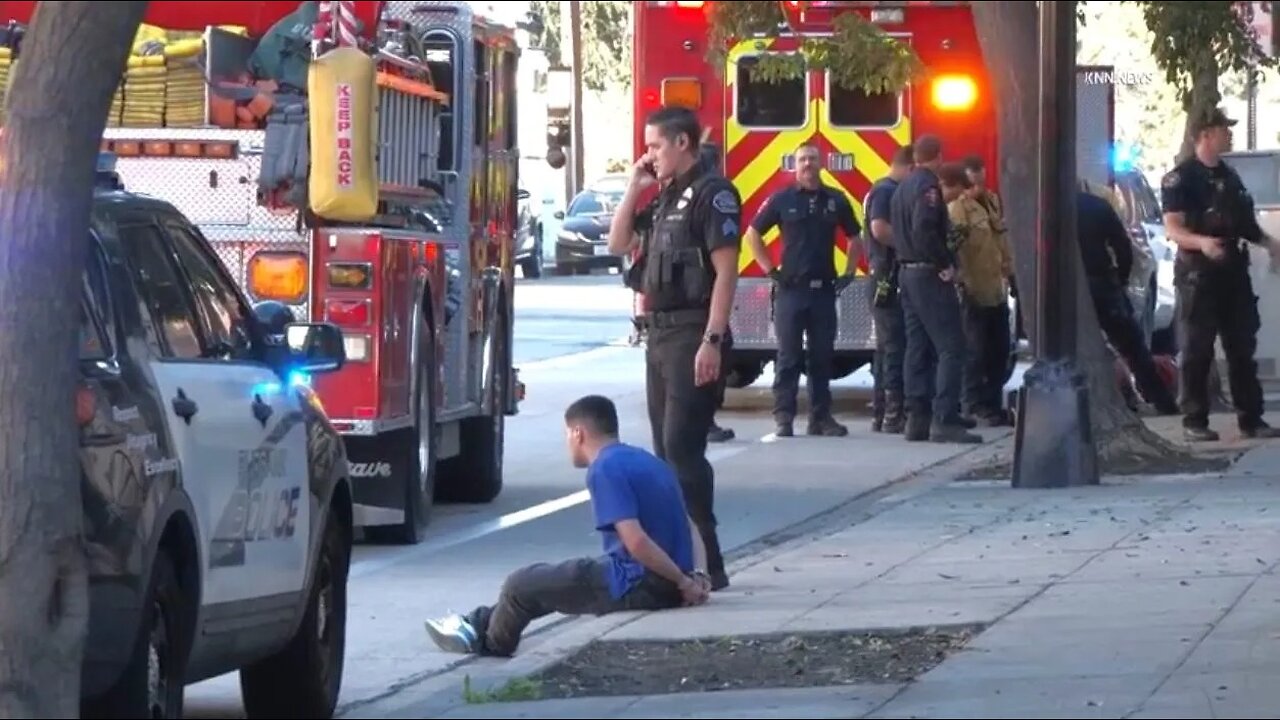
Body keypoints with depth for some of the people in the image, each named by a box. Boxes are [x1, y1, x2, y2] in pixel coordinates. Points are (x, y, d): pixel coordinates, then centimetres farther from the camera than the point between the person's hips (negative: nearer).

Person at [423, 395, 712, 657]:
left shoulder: (605, 468, -16)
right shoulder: (645, 460, 12)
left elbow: (636, 541, -26)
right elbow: (688, 526, 14)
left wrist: (683, 582, -18)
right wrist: (699, 575, 0)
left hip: (638, 588, -9)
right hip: (668, 587, 9)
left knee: (522, 584, 8)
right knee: (555, 575, 28)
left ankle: (491, 643, 35)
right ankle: (482, 623, 39)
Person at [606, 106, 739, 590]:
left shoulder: (712, 194, -11)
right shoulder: (665, 198, 17)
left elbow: (725, 271, -17)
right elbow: (619, 243, 22)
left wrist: (712, 341, -23)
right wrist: (634, 187, 12)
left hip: (692, 335, -10)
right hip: (660, 334, 10)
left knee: (683, 447, -14)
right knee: (666, 448, 11)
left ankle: (706, 564, -13)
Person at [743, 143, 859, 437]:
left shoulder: (836, 200, 8)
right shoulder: (782, 199, 0)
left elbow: (854, 237, 20)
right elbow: (753, 234, 5)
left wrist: (849, 273, 11)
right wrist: (770, 270, -1)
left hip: (824, 290, 3)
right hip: (791, 289, -3)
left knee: (822, 356, 6)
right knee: (789, 356, -3)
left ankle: (821, 416, 12)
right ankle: (783, 418, -2)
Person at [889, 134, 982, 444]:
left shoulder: (903, 188, 16)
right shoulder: (928, 186, -13)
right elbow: (925, 231, -25)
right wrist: (945, 264, -17)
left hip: (906, 273, 10)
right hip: (929, 276, -10)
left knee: (917, 348, 10)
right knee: (950, 347, -10)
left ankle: (917, 418, 9)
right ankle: (945, 421, -18)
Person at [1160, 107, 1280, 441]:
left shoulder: (1229, 176, 17)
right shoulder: (1180, 178, -8)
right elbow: (1173, 229, -16)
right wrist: (1201, 242, -33)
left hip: (1233, 270, 7)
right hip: (1198, 273, -7)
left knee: (1243, 347, 7)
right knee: (1197, 350, -4)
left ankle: (1251, 418, 11)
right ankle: (1194, 420, 0)